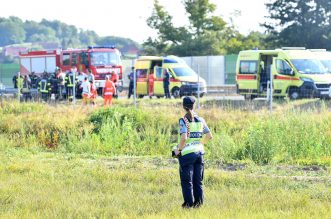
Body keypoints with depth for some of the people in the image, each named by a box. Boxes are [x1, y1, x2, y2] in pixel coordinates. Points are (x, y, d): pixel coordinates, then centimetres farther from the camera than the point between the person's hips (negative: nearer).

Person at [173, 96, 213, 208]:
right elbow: (209, 136, 8)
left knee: (187, 180, 3)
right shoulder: (200, 119, 5)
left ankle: (189, 203, 3)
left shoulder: (183, 120, -11)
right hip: (200, 152, 5)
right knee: (198, 180, 12)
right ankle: (199, 202, 12)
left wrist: (178, 149, -8)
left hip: (187, 153, -5)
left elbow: (184, 138, -21)